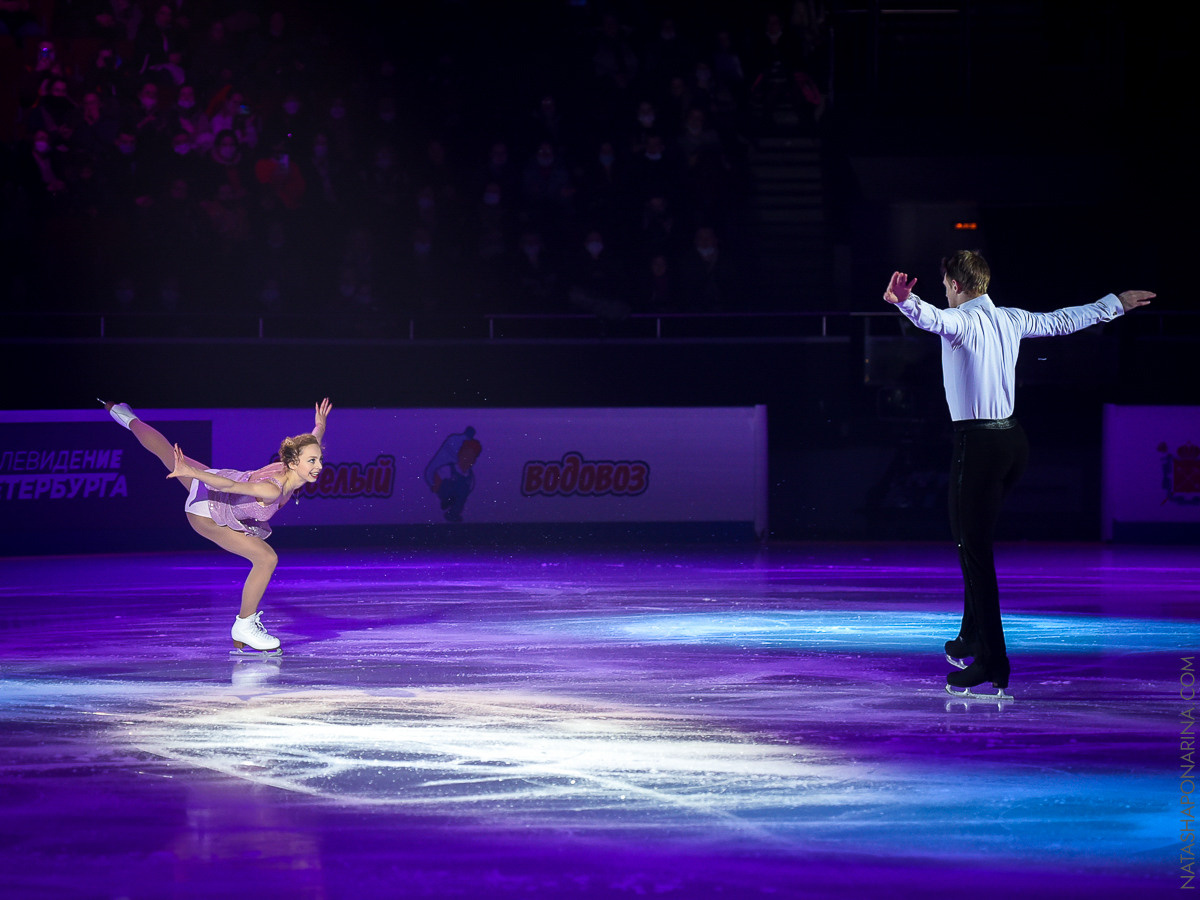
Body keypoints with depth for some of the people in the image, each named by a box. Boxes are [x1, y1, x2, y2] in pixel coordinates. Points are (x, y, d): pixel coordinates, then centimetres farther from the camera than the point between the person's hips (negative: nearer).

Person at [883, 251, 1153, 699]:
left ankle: (993, 663, -12)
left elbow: (933, 318, -35)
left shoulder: (963, 321, -10)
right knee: (975, 541, 22)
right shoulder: (1011, 319, 12)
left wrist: (905, 301, -55)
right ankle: (972, 639, 30)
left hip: (978, 443, -8)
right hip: (1012, 438, 8)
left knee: (974, 548, -7)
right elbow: (1064, 320, 26)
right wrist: (1116, 303, 41)